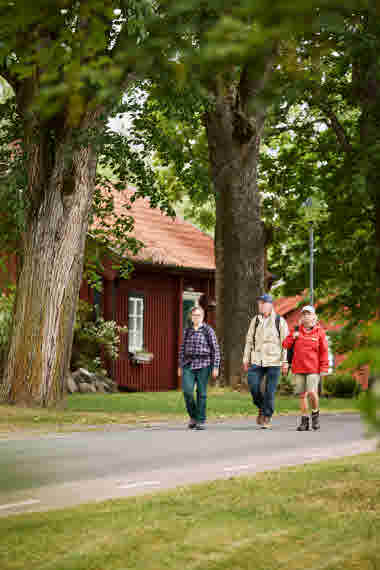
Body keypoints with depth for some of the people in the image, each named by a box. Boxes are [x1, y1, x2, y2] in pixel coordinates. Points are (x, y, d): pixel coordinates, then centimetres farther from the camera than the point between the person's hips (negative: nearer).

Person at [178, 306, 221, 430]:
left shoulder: (208, 330, -1)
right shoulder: (187, 330, 11)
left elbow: (215, 349, -2)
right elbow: (182, 348, 16)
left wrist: (215, 367, -7)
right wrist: (180, 366, 14)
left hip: (203, 364, -3)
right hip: (188, 365, 3)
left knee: (201, 393, -2)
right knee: (187, 391, -12)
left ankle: (201, 421, 7)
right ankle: (193, 416, 7)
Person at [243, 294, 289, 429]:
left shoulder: (280, 321, -1)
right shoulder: (255, 320, 9)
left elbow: (285, 342, -2)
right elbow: (249, 340, 11)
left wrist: (285, 362, -8)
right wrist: (246, 359, 8)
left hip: (274, 361, -3)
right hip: (257, 361, 3)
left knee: (270, 391, -3)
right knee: (253, 386, -11)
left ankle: (267, 418, 9)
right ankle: (261, 408, 15)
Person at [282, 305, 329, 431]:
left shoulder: (319, 331, 1)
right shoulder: (296, 330, 8)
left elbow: (324, 351, 1)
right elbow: (285, 345, 9)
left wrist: (324, 368, -4)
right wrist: (292, 337, -9)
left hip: (313, 369, -3)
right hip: (299, 369, 3)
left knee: (312, 392, -16)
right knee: (302, 395, 4)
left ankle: (315, 413, 10)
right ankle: (305, 421, 12)